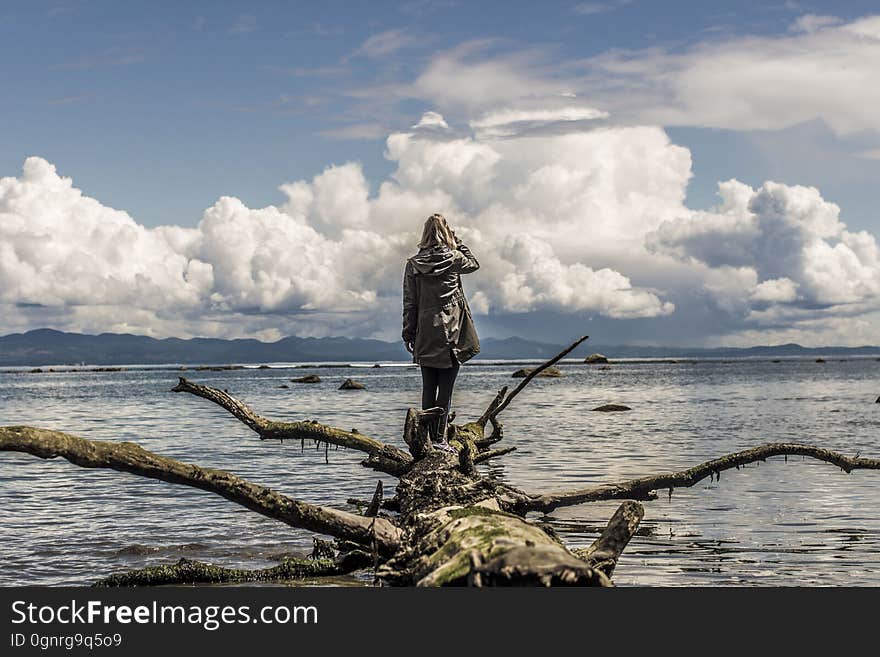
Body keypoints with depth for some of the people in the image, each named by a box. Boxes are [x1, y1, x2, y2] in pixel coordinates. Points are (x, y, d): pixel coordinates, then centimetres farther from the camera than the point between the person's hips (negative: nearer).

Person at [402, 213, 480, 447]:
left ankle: (428, 437, 11)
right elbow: (474, 264, 19)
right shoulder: (453, 258, -5)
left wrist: (408, 334, 8)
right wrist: (457, 242, 16)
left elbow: (409, 303, 3)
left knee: (428, 387, 9)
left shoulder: (414, 264, 0)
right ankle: (440, 438, -6)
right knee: (445, 388, -2)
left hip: (425, 336, 3)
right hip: (450, 334, -2)